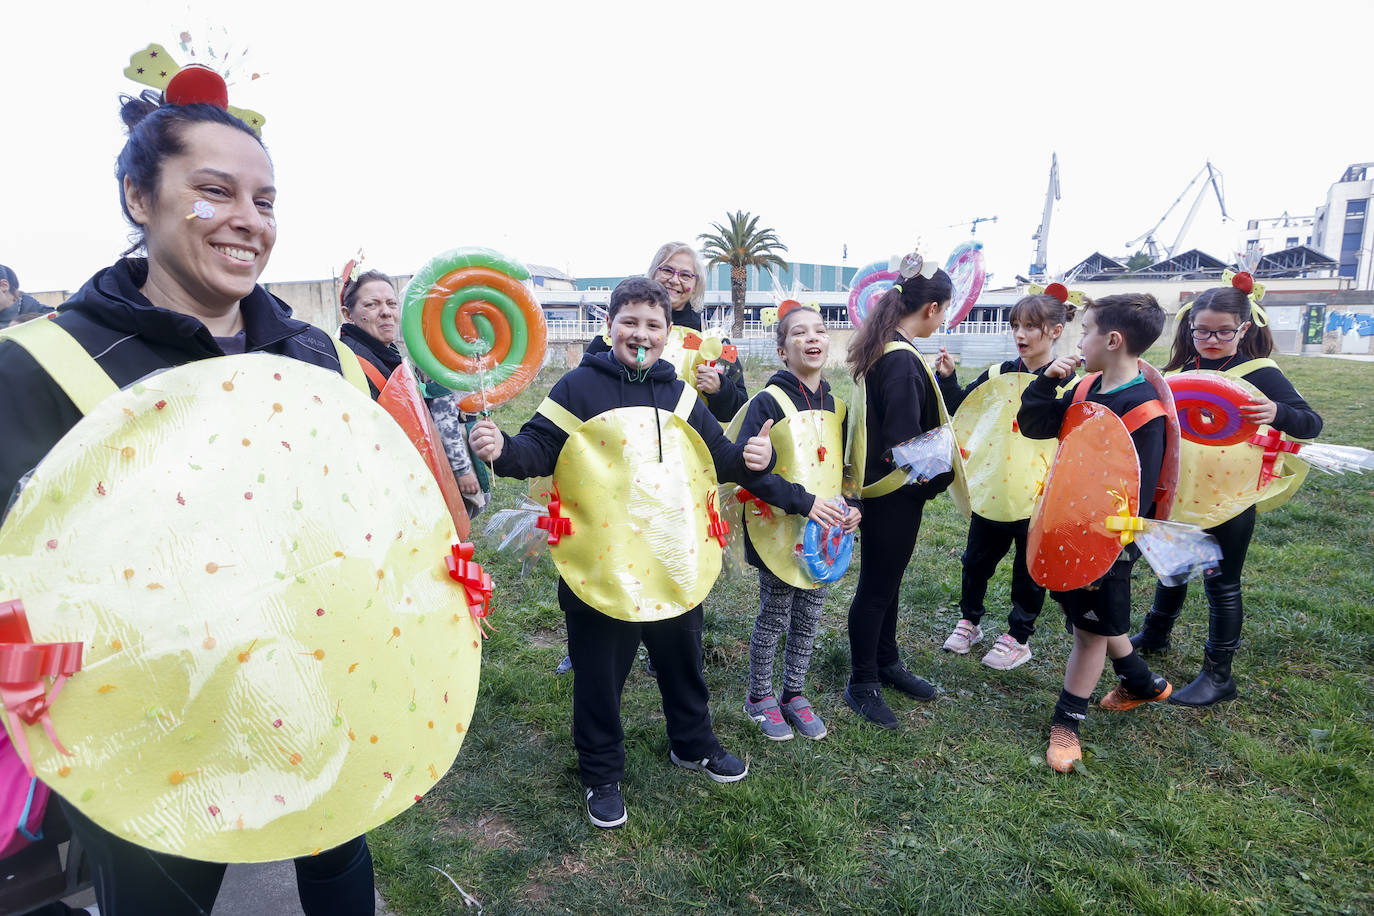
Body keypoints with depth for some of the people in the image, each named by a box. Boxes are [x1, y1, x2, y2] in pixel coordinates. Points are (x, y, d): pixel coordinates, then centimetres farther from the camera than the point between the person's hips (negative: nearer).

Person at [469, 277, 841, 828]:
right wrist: (502, 451, -29)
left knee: (683, 660, 22)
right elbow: (539, 448, -10)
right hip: (600, 565, -4)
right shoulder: (580, 387, -6)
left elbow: (720, 457, 16)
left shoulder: (679, 395, 8)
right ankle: (601, 775, 34)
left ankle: (693, 744, 48)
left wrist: (749, 460, 1)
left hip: (675, 563, 5)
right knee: (599, 675, 11)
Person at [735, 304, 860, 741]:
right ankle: (760, 697, 29)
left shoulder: (836, 405, 8)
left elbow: (846, 467, 16)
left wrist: (853, 505, -2)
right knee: (774, 616, 8)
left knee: (809, 617, 15)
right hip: (779, 532, -5)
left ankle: (794, 694, 33)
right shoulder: (769, 402, -12)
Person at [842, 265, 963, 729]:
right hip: (893, 493, -10)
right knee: (876, 587, 4)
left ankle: (886, 663, 40)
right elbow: (905, 442, -25)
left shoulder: (884, 350, 7)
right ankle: (862, 685, 21)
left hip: (884, 486, 10)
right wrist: (940, 473, -11)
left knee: (887, 579, 22)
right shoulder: (901, 360, -24)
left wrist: (942, 377, 14)